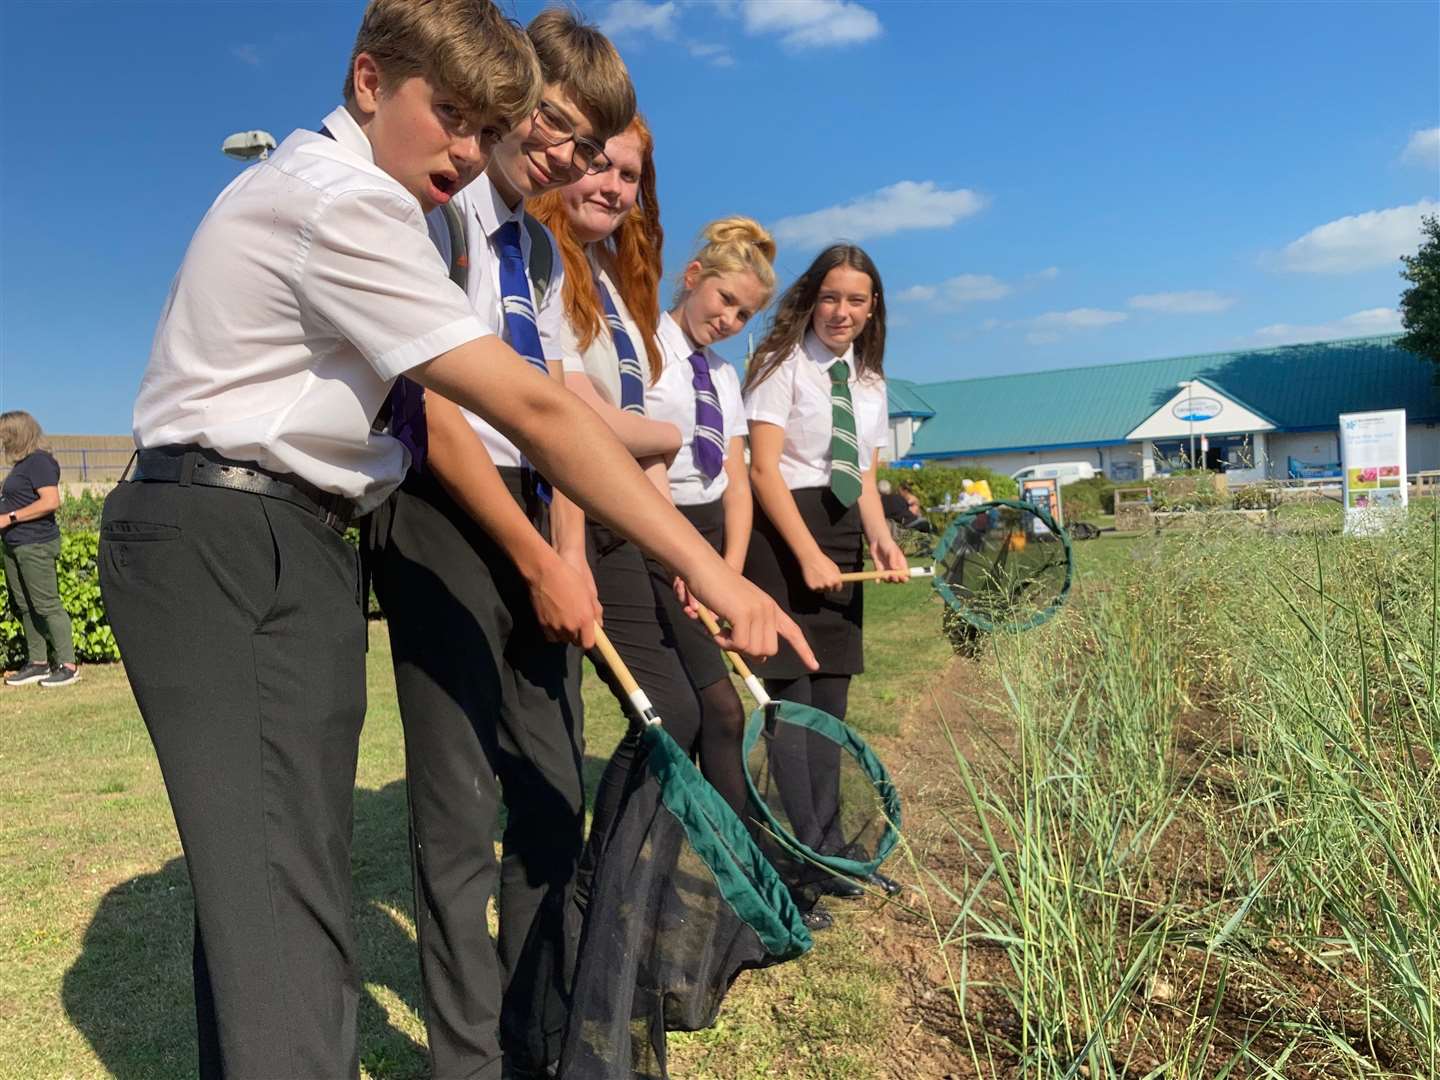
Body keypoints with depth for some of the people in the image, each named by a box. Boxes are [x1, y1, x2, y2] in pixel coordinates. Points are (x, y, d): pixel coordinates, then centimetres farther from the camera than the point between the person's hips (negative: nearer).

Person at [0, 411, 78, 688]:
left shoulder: (39, 461, -12)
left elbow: (51, 501, -22)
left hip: (36, 544, -10)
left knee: (47, 605, -8)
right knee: (22, 606, 12)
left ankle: (68, 665, -3)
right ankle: (38, 663, 19)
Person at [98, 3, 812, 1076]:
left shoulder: (311, 177, 22)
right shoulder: (343, 202, -12)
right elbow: (531, 409, -20)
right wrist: (708, 568, -19)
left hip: (280, 545, 10)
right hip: (232, 550, -10)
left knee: (259, 881, 11)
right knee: (287, 907, -16)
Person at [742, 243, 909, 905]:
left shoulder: (869, 380, 16)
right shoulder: (783, 364, -4)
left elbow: (865, 478, 17)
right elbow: (764, 468, -12)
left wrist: (881, 540, -1)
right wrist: (809, 554, -18)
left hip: (841, 538, 7)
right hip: (783, 534, -6)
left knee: (830, 701, 9)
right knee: (792, 699, -5)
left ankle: (828, 850, 20)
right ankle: (806, 858, 5)